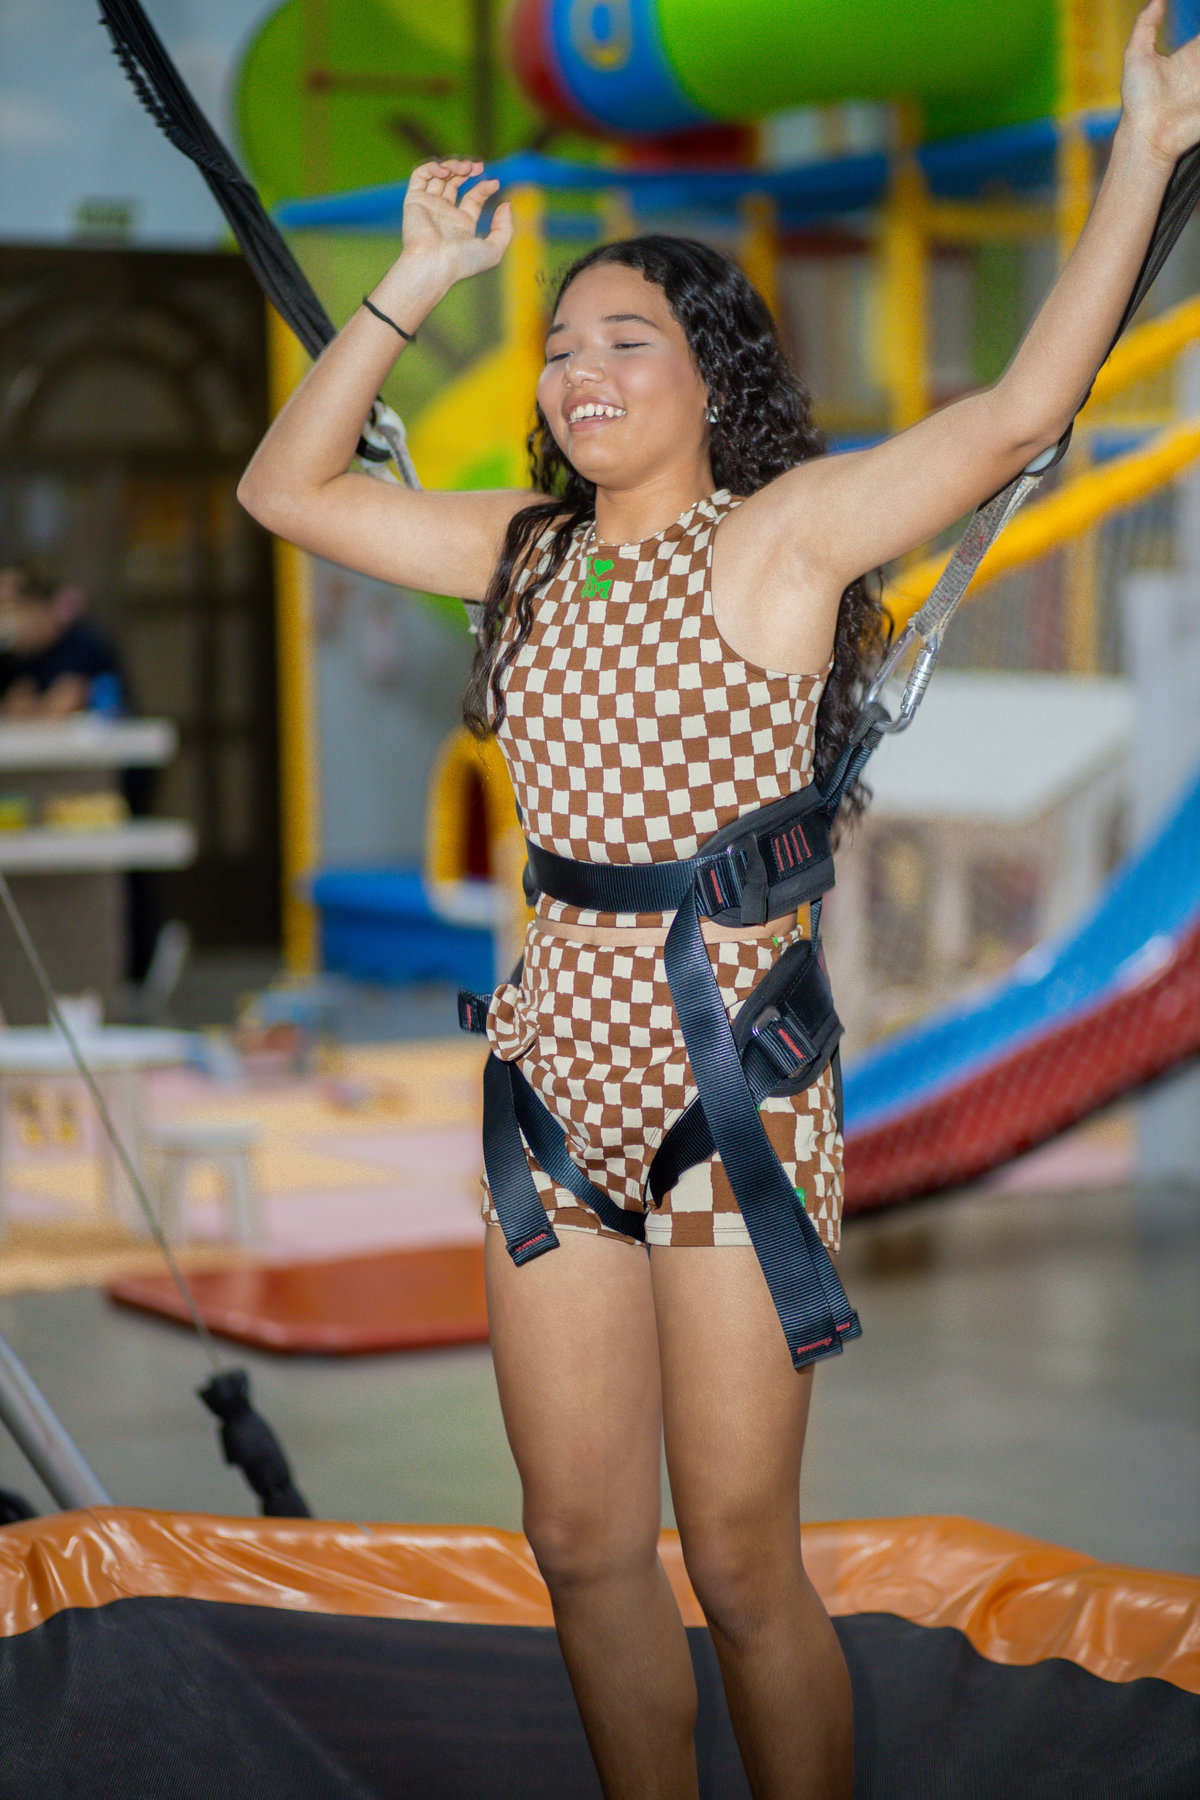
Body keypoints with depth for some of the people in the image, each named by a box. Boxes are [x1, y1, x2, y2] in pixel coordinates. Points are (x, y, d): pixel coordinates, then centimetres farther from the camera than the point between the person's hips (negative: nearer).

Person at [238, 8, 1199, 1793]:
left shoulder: (784, 533, -6)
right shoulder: (528, 549, 12)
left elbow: (1022, 410, -18)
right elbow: (287, 487, 14)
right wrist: (416, 284, 8)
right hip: (560, 1069, 6)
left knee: (743, 1570, 1)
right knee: (585, 1552, 12)